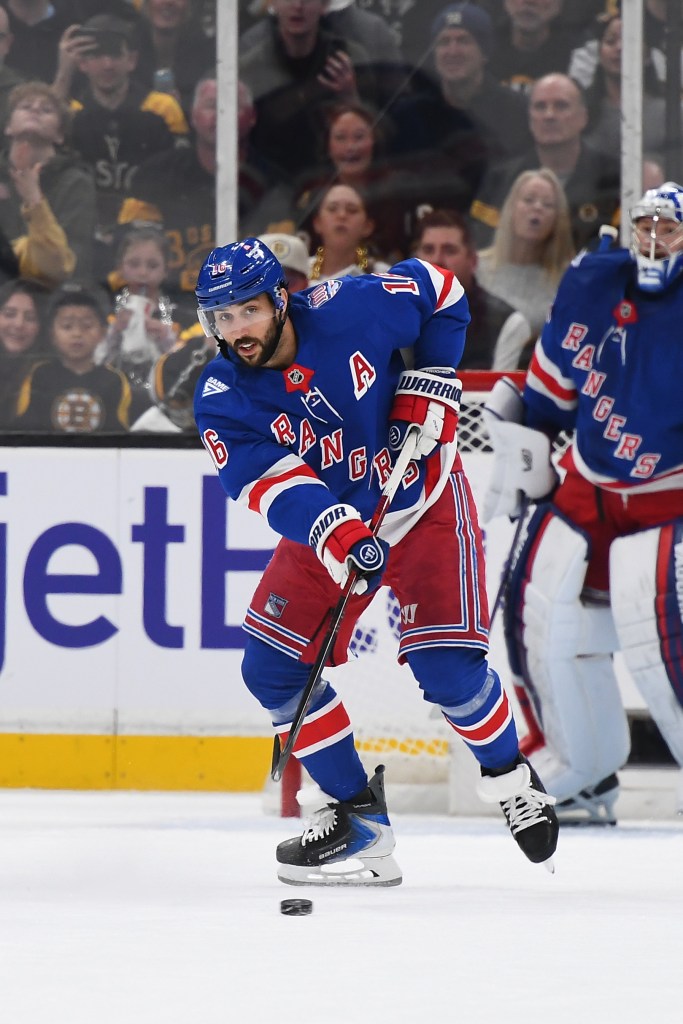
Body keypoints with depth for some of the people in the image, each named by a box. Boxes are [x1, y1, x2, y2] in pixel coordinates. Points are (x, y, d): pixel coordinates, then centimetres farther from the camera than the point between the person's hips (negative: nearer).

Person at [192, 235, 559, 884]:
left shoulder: (347, 310, -22)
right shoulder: (222, 398, -16)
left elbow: (441, 294, -4)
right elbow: (267, 481, -30)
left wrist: (429, 387, -12)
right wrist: (334, 534, -46)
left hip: (422, 503, -4)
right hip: (325, 523, 4)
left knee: (447, 669, -15)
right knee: (273, 667, -5)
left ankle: (511, 780, 14)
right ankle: (357, 817, 6)